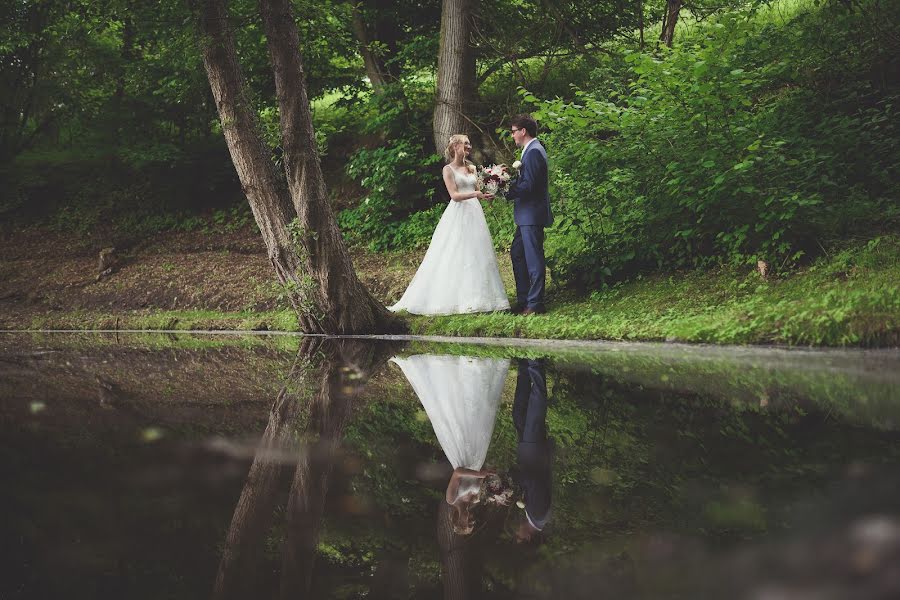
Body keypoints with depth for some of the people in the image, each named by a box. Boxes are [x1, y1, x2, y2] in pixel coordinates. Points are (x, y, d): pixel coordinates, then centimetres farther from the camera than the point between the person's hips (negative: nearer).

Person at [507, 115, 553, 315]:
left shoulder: (534, 152, -17)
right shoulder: (531, 150, 16)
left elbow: (527, 186, -23)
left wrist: (506, 193, -13)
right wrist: (508, 184, 6)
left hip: (532, 215, -11)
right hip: (526, 216, 11)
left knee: (534, 258, -5)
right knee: (517, 254, 16)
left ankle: (535, 303, 1)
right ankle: (523, 300, 22)